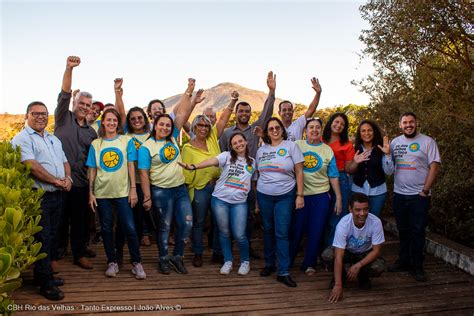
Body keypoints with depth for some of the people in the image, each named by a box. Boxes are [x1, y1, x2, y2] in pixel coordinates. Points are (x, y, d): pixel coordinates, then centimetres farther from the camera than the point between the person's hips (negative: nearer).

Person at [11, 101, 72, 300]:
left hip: (57, 195, 8)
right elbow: (31, 166, -18)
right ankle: (46, 283, 7)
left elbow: (64, 161, 18)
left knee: (50, 238, 14)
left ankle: (43, 275, 26)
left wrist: (67, 178, -3)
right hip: (39, 196, -7)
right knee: (42, 239, -2)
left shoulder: (54, 139, 19)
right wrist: (56, 180, -15)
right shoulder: (22, 139, -7)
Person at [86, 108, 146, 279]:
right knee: (106, 228, 9)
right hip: (102, 193, 2)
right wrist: (91, 193, 1)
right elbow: (92, 170, 6)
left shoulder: (127, 141, 2)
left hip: (123, 192, -2)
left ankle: (136, 263, 10)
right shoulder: (96, 144, 6)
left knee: (130, 228, -3)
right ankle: (112, 262, 23)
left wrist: (133, 189, -5)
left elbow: (131, 166, 0)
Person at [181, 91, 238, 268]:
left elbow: (223, 119, 0)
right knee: (198, 222, 10)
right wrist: (188, 189, -9)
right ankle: (198, 254, 25)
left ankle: (217, 253, 25)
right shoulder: (188, 148, -4)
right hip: (200, 189, -3)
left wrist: (233, 101, -7)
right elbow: (185, 171, -3)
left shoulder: (213, 139, 4)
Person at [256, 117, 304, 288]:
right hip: (264, 196, 3)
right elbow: (258, 174, 13)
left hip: (285, 196, -3)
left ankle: (283, 272, 1)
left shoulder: (291, 146, -1)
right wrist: (256, 198, 11)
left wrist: (300, 195, -8)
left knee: (282, 233, -5)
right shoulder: (261, 150, 9)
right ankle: (269, 264, 27)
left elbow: (299, 172, -3)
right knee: (268, 230, 11)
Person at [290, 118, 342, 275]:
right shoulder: (297, 145, 1)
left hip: (321, 196, 2)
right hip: (300, 195, -1)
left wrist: (339, 198, 4)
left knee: (316, 232, 7)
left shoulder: (327, 150, 5)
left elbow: (333, 176, 6)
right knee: (296, 230, 5)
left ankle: (309, 264, 22)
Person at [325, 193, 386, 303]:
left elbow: (376, 251, -18)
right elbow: (339, 257, -34)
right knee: (327, 255, -30)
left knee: (379, 267, -30)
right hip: (346, 252, -1)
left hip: (366, 254, 1)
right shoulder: (343, 224, -32)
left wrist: (358, 265, -30)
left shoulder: (375, 222, -28)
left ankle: (363, 277, 7)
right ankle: (341, 275, 4)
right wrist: (338, 285, -39)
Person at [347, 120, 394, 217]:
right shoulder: (356, 149, 1)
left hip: (378, 192, -1)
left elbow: (389, 172, -9)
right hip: (358, 191, 1)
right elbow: (350, 171, 0)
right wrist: (355, 162, -20)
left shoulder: (381, 149, -4)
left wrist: (387, 154, -22)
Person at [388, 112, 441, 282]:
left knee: (417, 231, 1)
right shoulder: (395, 142, 8)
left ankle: (417, 266, 13)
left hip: (419, 196, -4)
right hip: (399, 194, 4)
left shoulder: (427, 141, -5)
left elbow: (434, 167, -8)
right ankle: (404, 261, 27)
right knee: (403, 230, 14)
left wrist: (425, 191, -12)